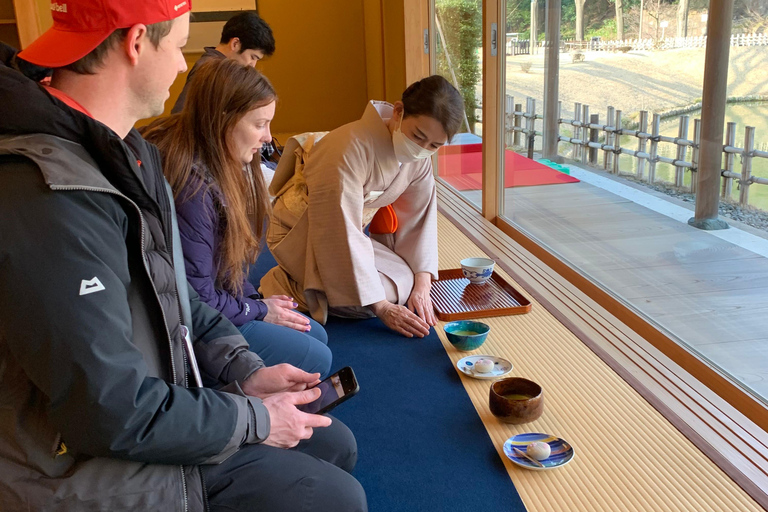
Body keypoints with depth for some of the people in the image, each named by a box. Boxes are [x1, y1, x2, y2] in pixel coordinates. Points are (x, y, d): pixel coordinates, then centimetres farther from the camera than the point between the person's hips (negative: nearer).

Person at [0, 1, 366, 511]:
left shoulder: (127, 152, 3)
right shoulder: (49, 198, -32)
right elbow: (112, 413, -29)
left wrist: (244, 369, 0)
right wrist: (256, 420, -17)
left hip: (159, 395, 9)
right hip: (100, 468, -9)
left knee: (336, 444, 15)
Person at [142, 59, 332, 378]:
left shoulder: (225, 166, 0)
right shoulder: (191, 185, -29)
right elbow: (196, 301, -23)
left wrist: (254, 298, -2)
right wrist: (259, 311, -9)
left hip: (214, 299, 10)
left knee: (316, 336, 14)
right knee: (315, 359, -9)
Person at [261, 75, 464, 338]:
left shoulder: (420, 158, -10)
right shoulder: (350, 148, -34)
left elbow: (420, 219, -5)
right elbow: (341, 233, -33)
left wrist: (422, 285, -18)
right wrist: (382, 307, -30)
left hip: (353, 230, 8)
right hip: (301, 233, -8)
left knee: (409, 282, -1)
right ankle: (287, 286, -1)